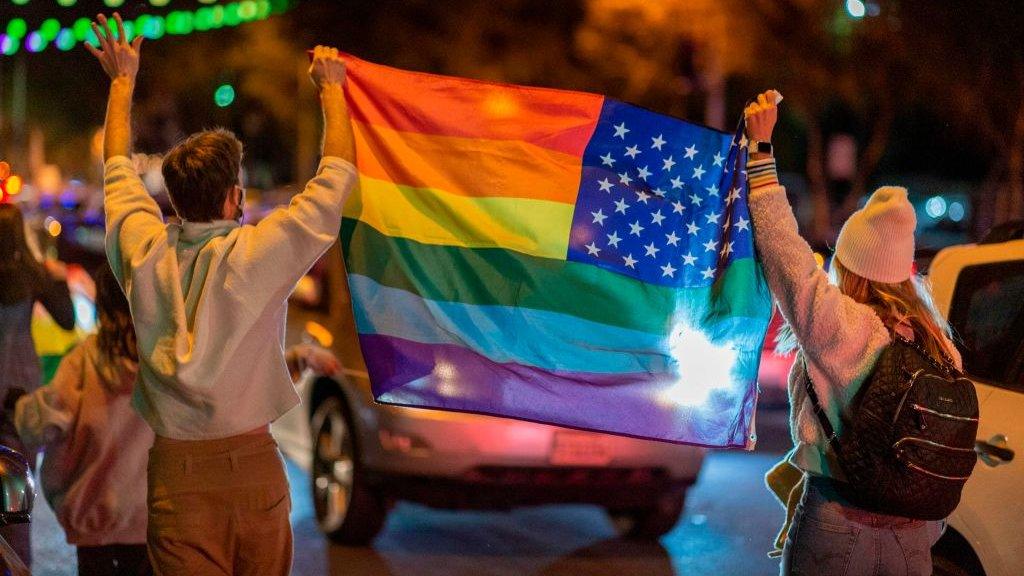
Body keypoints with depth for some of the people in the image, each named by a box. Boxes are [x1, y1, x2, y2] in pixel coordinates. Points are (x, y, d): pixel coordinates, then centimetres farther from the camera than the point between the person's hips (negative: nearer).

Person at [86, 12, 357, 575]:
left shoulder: (144, 252, -4)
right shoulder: (257, 254, -14)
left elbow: (117, 168, 15)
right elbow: (336, 176, -2)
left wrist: (123, 80, 28)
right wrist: (331, 87, 12)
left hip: (173, 471, 2)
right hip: (253, 465, -2)